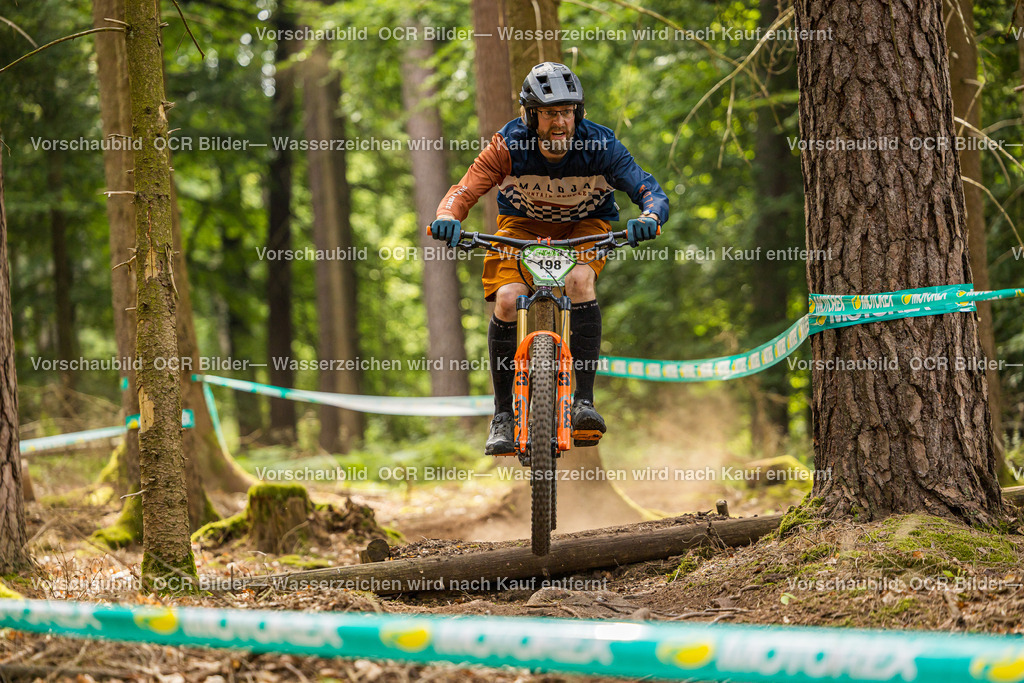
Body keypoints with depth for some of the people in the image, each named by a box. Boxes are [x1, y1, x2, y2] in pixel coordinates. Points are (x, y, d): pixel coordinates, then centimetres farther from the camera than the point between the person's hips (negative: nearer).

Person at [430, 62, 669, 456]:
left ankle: (584, 401, -29)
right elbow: (465, 190, -30)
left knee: (579, 280, -33)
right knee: (507, 299, -24)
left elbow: (649, 190, -33)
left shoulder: (600, 146, -26)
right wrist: (447, 218, -53)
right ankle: (503, 416, -11)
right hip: (523, 226, 1)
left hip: (585, 228, -1)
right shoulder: (509, 146, -25)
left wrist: (649, 217, -56)